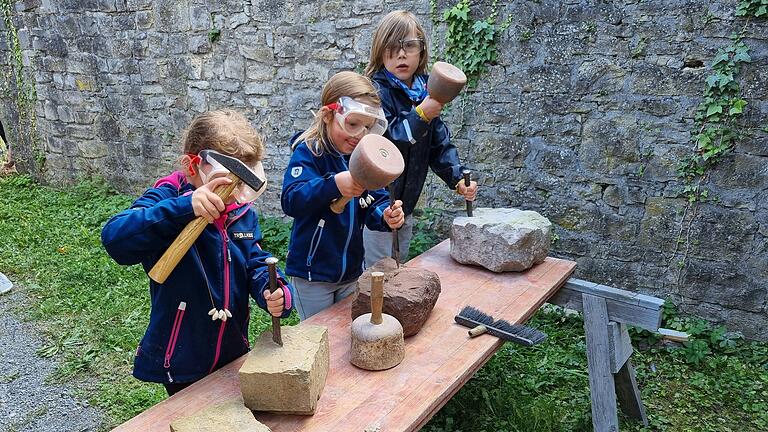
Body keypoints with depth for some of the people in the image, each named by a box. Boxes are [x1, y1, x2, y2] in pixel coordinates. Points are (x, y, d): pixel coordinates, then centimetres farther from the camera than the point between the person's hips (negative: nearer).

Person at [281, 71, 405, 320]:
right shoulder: (308, 153, -16)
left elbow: (375, 201, 1)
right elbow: (290, 200, -30)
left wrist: (386, 216, -22)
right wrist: (334, 185, -46)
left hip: (352, 271, 6)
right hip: (313, 274, -5)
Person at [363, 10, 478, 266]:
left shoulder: (425, 93, 4)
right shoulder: (375, 92, -16)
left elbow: (440, 143, 10)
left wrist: (459, 180, -2)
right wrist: (422, 115, -35)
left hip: (405, 205, 7)